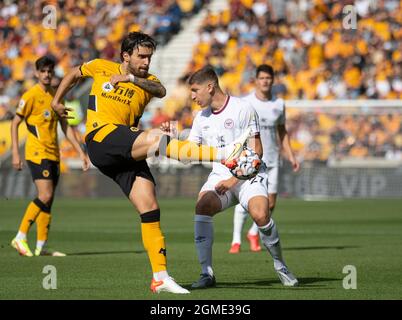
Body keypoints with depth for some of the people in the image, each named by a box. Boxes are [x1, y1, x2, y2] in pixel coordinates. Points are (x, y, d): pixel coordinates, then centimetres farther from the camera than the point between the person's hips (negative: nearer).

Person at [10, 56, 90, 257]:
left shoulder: (57, 96, 14)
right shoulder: (31, 95, -6)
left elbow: (65, 127, 20)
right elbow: (15, 124, -5)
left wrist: (80, 152, 15)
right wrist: (15, 154, -12)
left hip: (53, 154, 7)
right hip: (37, 153, -7)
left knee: (48, 200, 5)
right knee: (45, 196, -18)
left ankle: (42, 246, 8)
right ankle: (20, 238, -11)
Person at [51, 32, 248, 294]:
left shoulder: (147, 81, 15)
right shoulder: (101, 68, 12)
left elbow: (161, 91, -10)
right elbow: (74, 75, 32)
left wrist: (132, 79, -23)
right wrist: (57, 101, 33)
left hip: (127, 153, 5)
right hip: (101, 137, -5)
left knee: (150, 209, -6)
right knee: (156, 137, -29)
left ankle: (160, 277, -5)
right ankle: (222, 153, -42)